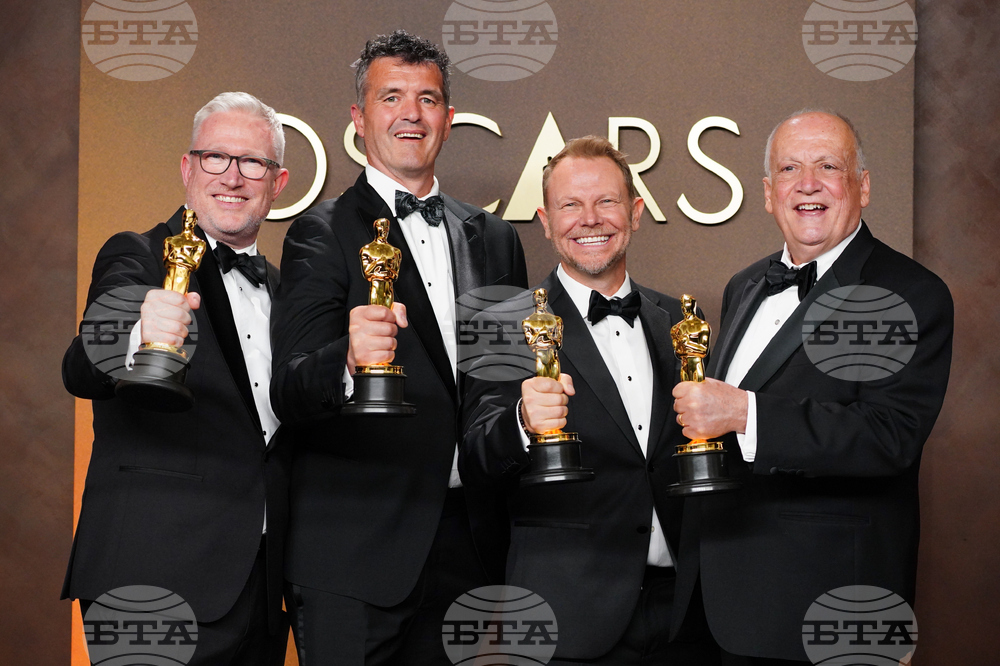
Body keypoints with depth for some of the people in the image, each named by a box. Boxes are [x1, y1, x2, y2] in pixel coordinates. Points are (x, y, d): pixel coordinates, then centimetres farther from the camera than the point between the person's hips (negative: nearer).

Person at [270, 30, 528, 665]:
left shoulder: (494, 238, 13)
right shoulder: (322, 234, -3)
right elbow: (289, 394, -13)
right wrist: (349, 361, -36)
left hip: (466, 539, 5)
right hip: (355, 546, -4)